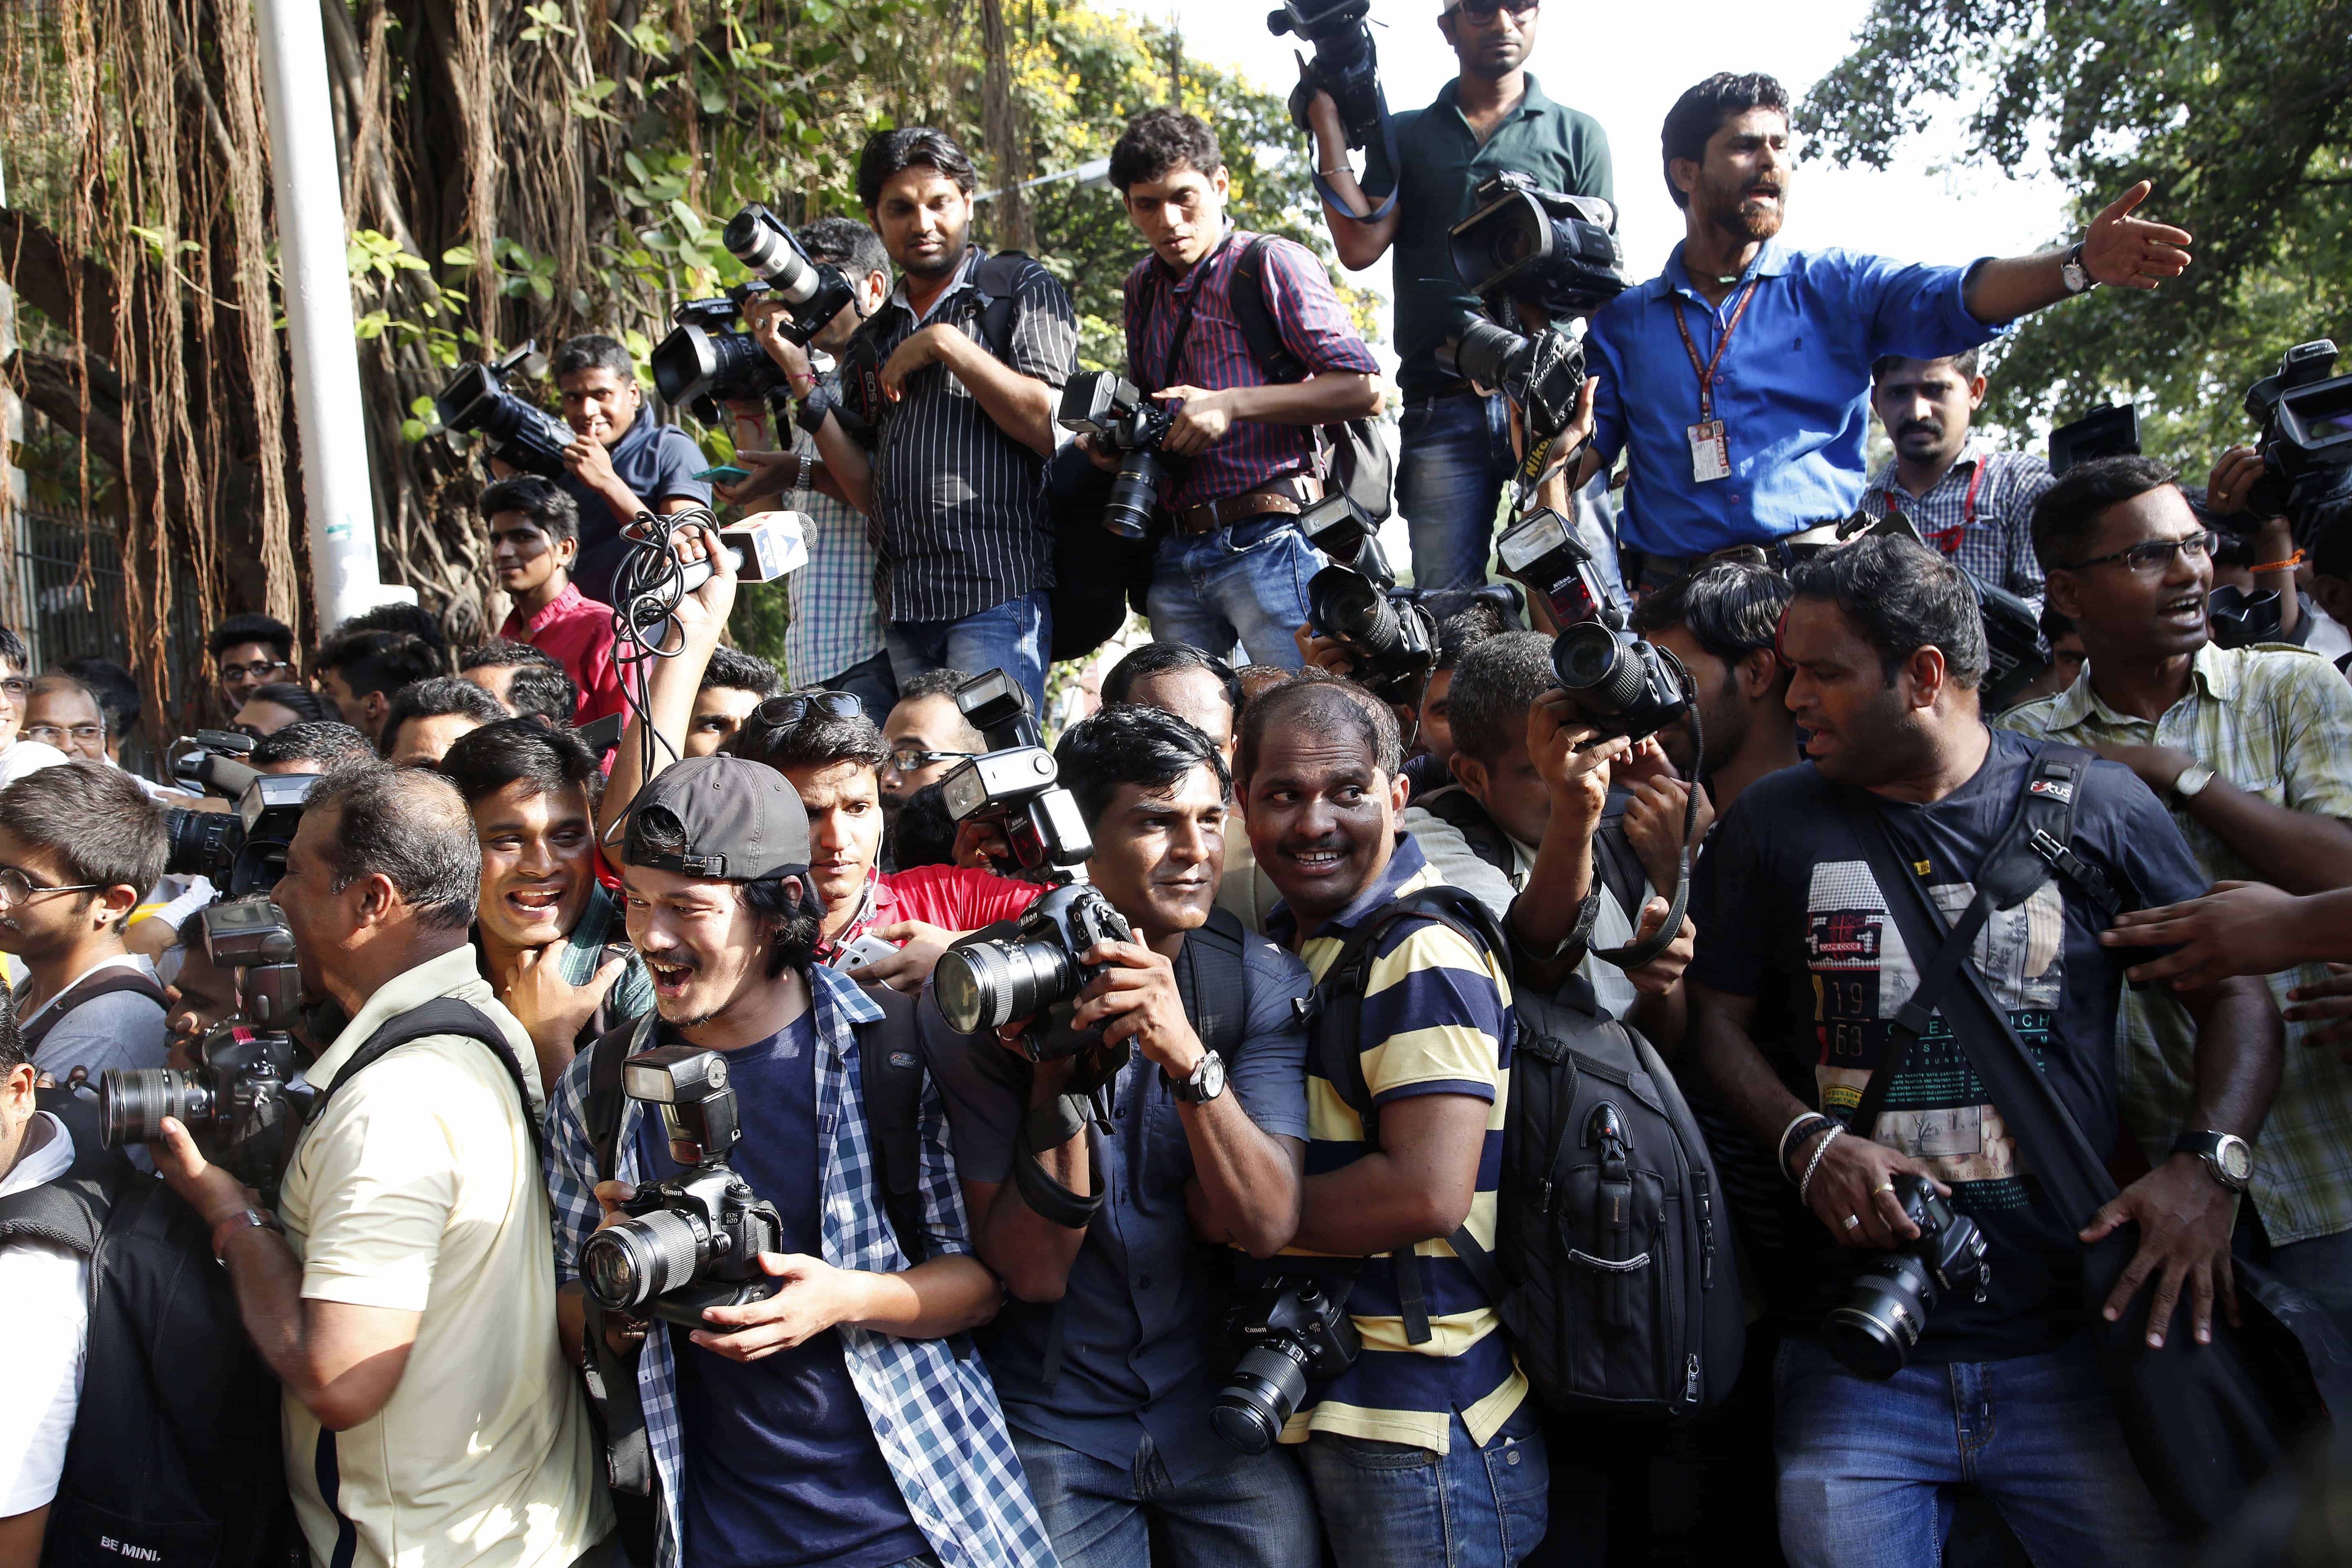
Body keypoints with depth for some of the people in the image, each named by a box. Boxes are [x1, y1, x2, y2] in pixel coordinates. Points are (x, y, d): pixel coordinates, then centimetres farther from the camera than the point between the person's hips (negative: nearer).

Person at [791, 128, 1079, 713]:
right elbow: (869, 492, 14)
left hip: (998, 593, -5)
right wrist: (804, 382, 4)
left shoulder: (1024, 289, 8)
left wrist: (946, 345, -5)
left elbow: (1052, 426, -7)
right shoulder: (872, 337, 22)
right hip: (902, 605, 5)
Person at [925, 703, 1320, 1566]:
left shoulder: (1263, 979, -9)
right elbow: (1032, 1272, -16)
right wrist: (1057, 1066, -28)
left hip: (1229, 1410, 1)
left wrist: (1187, 1054, -32)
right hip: (1053, 1423, -1)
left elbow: (1266, 1226, -18)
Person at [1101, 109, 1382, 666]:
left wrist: (1232, 404, -13)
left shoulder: (1274, 264, 0)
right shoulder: (1143, 288, 20)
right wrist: (1115, 444, 9)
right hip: (1175, 557, 6)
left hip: (1267, 541, -6)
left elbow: (1363, 389, -8)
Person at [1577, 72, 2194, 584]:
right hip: (1674, 597, 0)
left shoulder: (1837, 286, 12)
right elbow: (1583, 450, 11)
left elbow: (1953, 297, -4)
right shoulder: (1623, 321, 14)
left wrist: (2079, 264, -21)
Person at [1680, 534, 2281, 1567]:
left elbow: (2236, 992, 6)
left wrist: (2207, 1165, -10)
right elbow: (1713, 1021, 6)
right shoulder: (1774, 822, 4)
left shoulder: (2098, 806, 1)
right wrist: (1809, 1142, -11)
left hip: (2077, 1340, 0)